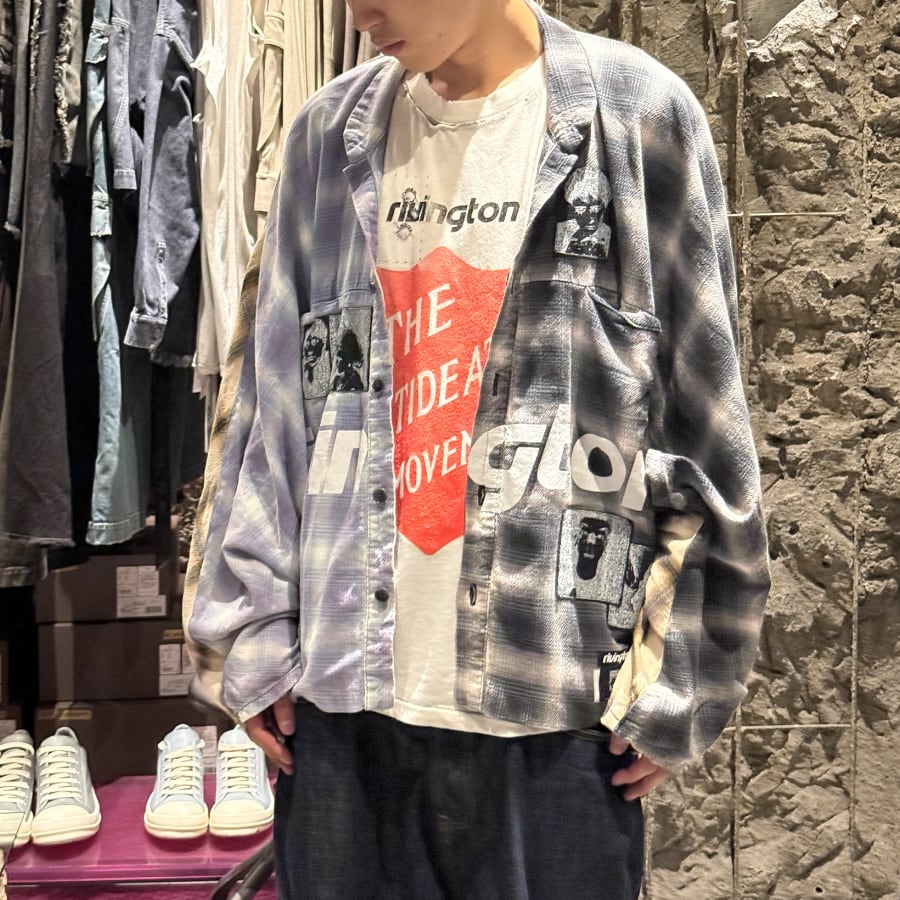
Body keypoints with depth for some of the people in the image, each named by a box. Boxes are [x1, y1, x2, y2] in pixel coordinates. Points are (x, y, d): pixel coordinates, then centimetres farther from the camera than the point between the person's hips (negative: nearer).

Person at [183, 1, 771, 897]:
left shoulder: (639, 117, -2)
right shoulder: (331, 134, 7)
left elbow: (701, 427, -3)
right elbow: (268, 401, 8)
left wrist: (672, 690, -3)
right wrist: (253, 637, 4)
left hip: (557, 703, -2)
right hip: (341, 695, 3)